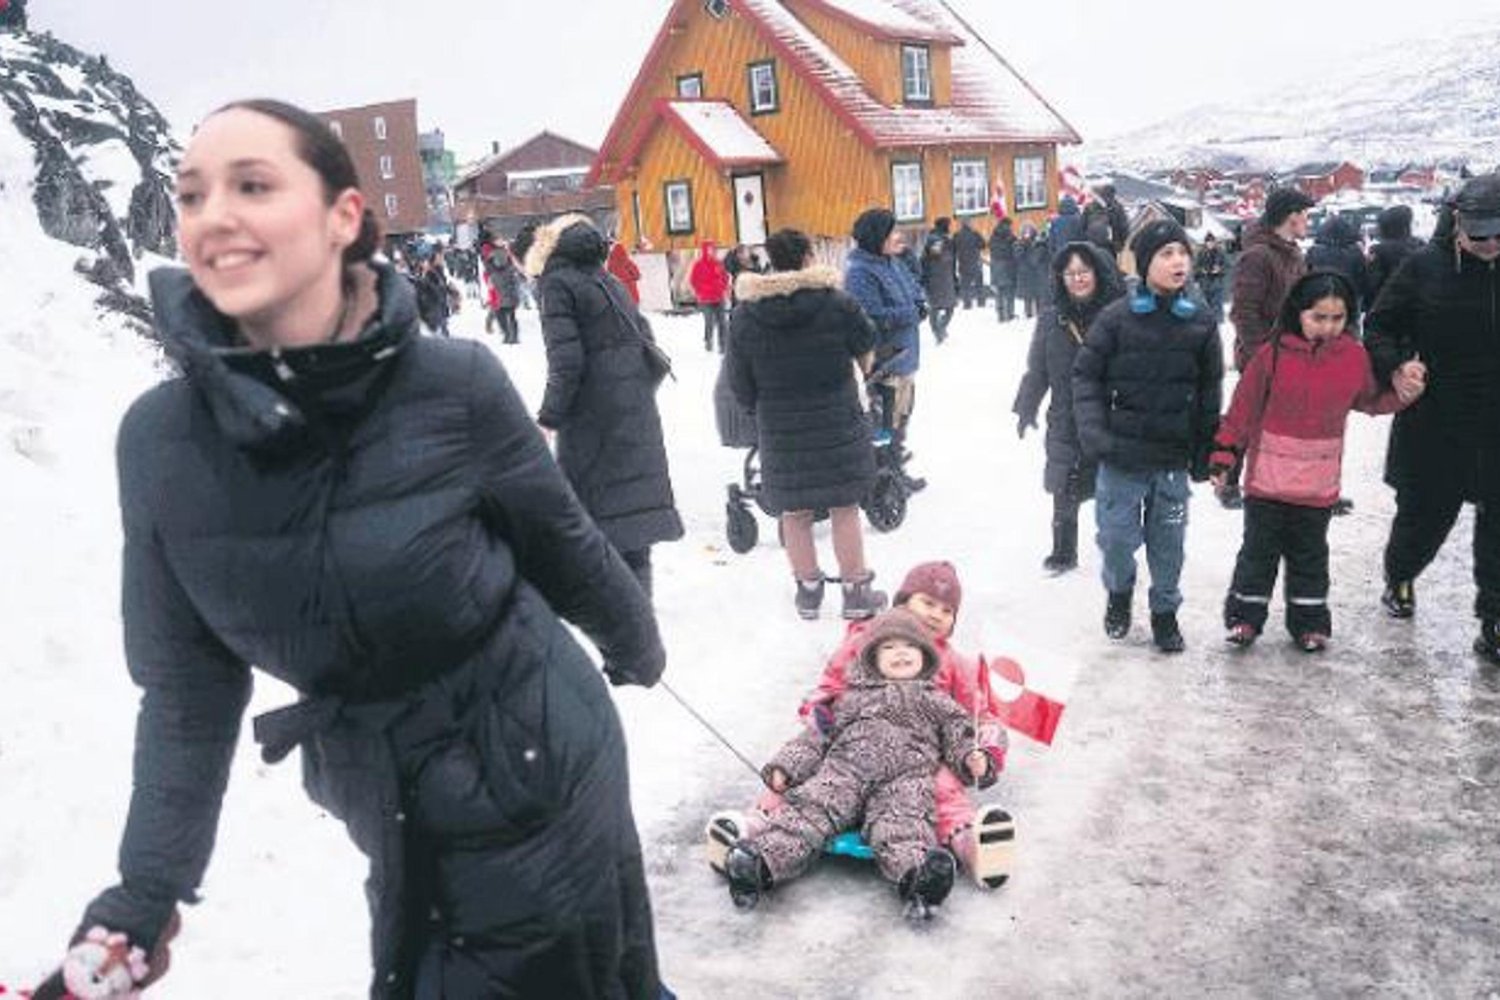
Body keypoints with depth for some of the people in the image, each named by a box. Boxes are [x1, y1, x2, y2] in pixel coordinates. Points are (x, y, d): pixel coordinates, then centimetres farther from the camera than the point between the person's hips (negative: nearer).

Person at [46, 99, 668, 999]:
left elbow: (564, 545, -4)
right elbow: (188, 685, -3)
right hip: (394, 818, 3)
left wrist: (637, 646, 12)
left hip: (543, 771, -3)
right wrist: (149, 887, -5)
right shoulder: (160, 442, -13)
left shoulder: (456, 386, -21)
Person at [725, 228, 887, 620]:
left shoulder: (744, 316, -6)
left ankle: (808, 589, 24)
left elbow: (740, 384, 0)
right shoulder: (837, 304, -12)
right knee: (844, 508, 9)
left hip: (781, 432, 2)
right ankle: (856, 591, 17)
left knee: (794, 513, 13)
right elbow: (866, 350, 4)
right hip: (837, 425, -1)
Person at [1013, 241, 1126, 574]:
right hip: (1066, 420, 3)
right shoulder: (1052, 318, 2)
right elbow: (1037, 368, 9)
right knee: (1064, 492, 12)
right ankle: (1063, 552, 29)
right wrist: (1026, 409, 9)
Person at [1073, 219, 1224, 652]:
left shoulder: (1201, 323, 2)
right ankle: (1119, 593, 32)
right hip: (1122, 454, -2)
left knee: (1168, 540, 9)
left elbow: (1209, 393, 9)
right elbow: (1086, 375, -3)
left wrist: (1205, 452, 8)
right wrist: (1093, 431, -14)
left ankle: (1165, 611, 29)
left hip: (1174, 458, 2)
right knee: (1117, 536, 2)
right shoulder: (1116, 317, -6)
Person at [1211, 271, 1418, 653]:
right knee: (1259, 550, 10)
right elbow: (1243, 408, -6)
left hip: (1319, 484, 2)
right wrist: (1225, 454, -6)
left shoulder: (1355, 356, -2)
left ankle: (1309, 621, 28)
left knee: (1310, 555, 15)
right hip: (1268, 476, -2)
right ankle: (1245, 615, 23)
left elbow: (1370, 400, 14)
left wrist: (1402, 393, -4)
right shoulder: (1272, 354, -11)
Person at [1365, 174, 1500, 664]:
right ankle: (1399, 578, 43)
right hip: (1434, 423, -1)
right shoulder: (1426, 267, -6)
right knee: (1424, 517, 13)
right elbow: (1378, 326, 0)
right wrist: (1394, 367, -18)